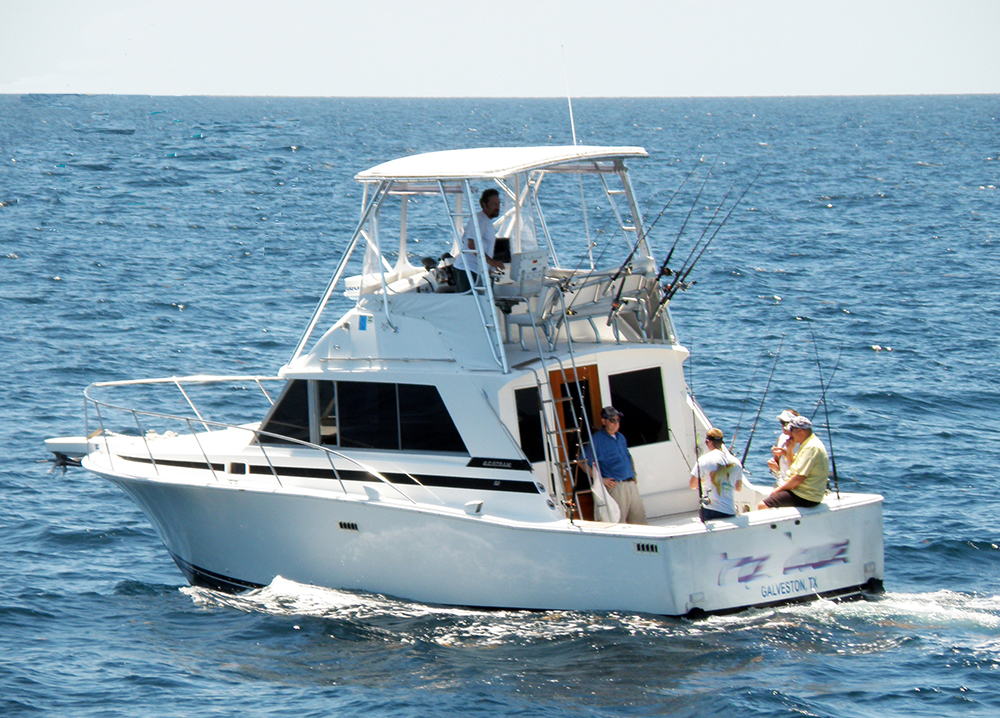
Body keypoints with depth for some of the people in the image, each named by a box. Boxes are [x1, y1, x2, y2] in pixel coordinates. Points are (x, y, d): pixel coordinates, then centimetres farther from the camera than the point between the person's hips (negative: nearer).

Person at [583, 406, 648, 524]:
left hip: (631, 484, 7)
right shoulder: (597, 439, -5)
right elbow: (584, 462, -10)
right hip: (616, 487, -7)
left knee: (639, 518, 6)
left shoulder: (621, 437, 17)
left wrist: (633, 475, 17)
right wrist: (600, 479, -13)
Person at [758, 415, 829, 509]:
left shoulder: (812, 448, -19)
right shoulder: (808, 444, 15)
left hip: (806, 498, -11)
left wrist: (779, 489, -11)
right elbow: (793, 468, 21)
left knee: (762, 506, -17)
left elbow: (799, 478, -23)